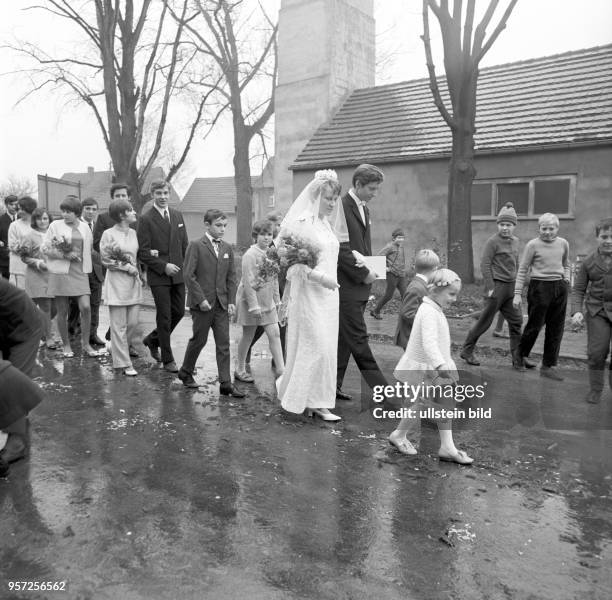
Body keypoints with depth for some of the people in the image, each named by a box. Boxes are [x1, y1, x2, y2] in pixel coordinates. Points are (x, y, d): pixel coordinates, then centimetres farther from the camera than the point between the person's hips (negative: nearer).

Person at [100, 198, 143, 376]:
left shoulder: (133, 233, 11)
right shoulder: (109, 234, -6)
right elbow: (104, 260, -7)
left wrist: (138, 271, 7)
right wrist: (126, 267, -11)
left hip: (133, 283, 6)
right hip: (117, 283, -6)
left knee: (133, 323, 5)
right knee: (119, 326, -1)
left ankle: (119, 350, 29)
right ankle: (124, 363, 6)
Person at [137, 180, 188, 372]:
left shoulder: (177, 216, 11)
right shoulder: (146, 219, -6)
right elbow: (143, 253, -10)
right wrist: (163, 266, -17)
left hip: (178, 274, 6)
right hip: (158, 276, -5)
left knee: (178, 312, 10)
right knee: (164, 316, 0)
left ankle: (152, 340, 34)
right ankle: (167, 360, 12)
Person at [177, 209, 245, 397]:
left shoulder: (227, 249, 10)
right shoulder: (196, 246, -5)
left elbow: (231, 277, 11)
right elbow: (189, 275, -10)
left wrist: (231, 301, 2)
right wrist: (201, 299, -15)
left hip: (222, 304, 5)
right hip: (202, 304, -4)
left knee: (224, 343, 3)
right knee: (199, 339, 7)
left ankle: (226, 384, 7)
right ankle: (186, 373, 30)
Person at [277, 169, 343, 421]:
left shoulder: (327, 224, 13)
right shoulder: (301, 223, -11)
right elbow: (290, 261, -15)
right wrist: (320, 277, -20)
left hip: (328, 295, 8)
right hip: (308, 294, -8)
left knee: (325, 348, 10)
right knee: (317, 347, -5)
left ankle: (313, 400, 21)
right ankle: (316, 402, 8)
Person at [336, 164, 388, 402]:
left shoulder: (364, 209, 16)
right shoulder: (342, 207, -13)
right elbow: (341, 249, -18)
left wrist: (369, 270, 5)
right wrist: (363, 273, -15)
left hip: (360, 285, 9)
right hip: (347, 285, -9)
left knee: (345, 338, 13)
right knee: (358, 337, -3)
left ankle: (333, 385, 22)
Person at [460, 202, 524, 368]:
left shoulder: (515, 241, 12)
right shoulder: (492, 241, -10)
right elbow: (484, 264, -13)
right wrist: (490, 288, -17)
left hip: (510, 287, 7)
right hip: (496, 285, -7)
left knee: (516, 321, 4)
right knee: (485, 321, 1)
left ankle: (517, 358, 11)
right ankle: (466, 351, 16)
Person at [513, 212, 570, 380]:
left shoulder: (563, 244, 6)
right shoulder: (533, 245, -7)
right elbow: (522, 270, -4)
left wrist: (566, 278, 5)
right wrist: (517, 294, -8)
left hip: (560, 287, 5)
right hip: (540, 286, -5)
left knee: (556, 329, 7)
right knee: (535, 325, 1)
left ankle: (548, 366, 17)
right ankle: (520, 355, 27)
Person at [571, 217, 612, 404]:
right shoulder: (589, 262, 2)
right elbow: (578, 290, 5)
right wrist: (576, 311, -10)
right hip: (597, 311, 1)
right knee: (596, 352, -2)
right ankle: (595, 390, 14)